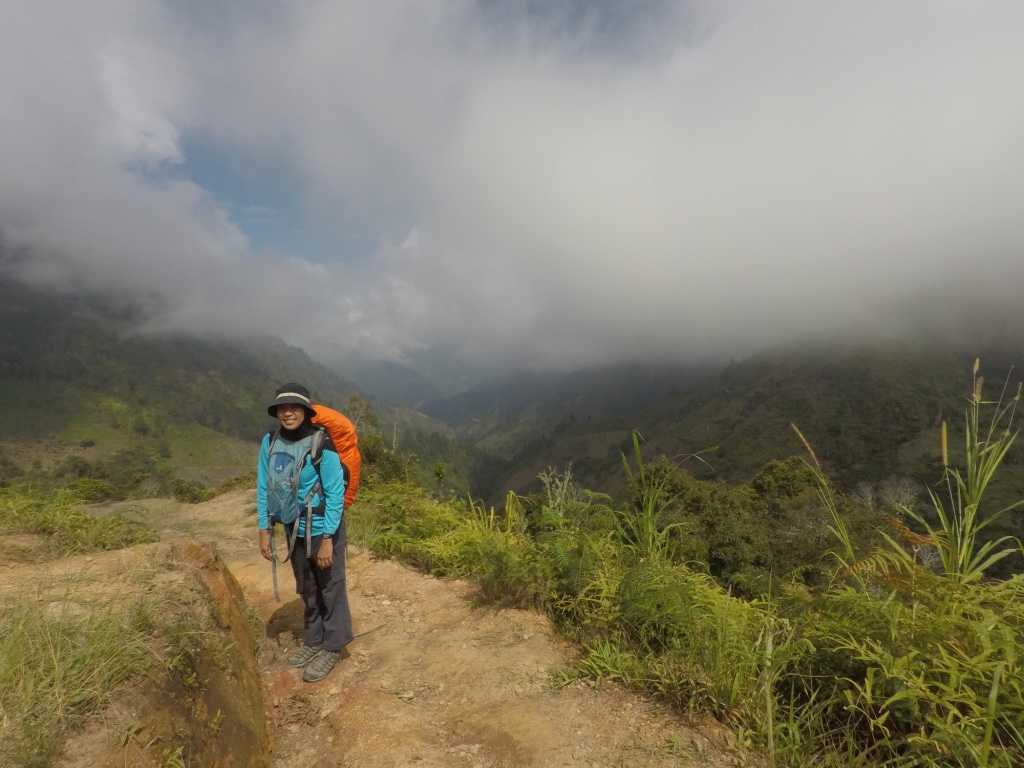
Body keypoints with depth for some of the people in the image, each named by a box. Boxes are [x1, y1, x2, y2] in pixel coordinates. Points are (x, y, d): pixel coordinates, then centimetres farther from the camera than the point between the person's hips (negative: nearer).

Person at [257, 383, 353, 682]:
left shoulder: (321, 444, -22)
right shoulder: (269, 442, -6)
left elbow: (335, 494, -18)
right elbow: (263, 488, 3)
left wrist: (327, 539, -17)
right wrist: (264, 530, 3)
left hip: (322, 529, -5)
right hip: (294, 529, 5)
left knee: (330, 588, 12)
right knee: (307, 589, 23)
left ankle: (332, 648, 31)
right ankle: (313, 641, 43)